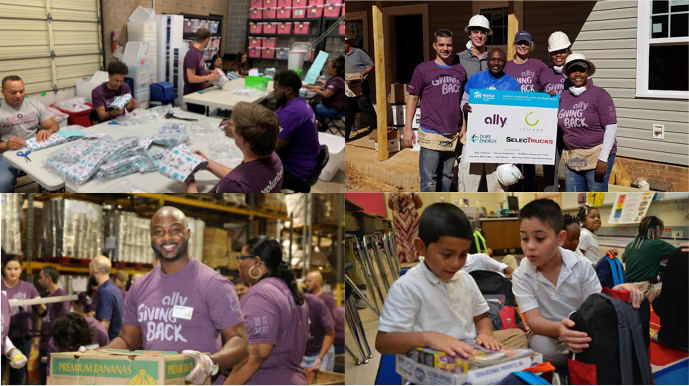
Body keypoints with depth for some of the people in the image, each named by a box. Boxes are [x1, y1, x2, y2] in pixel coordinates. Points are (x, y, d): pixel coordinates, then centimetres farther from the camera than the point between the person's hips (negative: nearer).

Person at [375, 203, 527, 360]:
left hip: (471, 351, 7)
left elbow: (481, 317, 23)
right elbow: (383, 342, -18)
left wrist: (485, 333, -2)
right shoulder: (406, 287, -12)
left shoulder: (466, 279, 12)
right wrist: (428, 337, -33)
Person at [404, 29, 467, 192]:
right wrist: (408, 128, -4)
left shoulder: (460, 71, 9)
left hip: (453, 136, 4)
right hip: (431, 135, -4)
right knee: (429, 181, -3)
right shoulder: (423, 69, -2)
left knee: (447, 177, 13)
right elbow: (412, 98, 1)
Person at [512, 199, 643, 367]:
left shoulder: (581, 266, -10)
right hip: (547, 333, -1)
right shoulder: (521, 276, -14)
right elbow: (533, 319, -24)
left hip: (584, 331, 1)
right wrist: (558, 329, -48)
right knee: (542, 347, -36)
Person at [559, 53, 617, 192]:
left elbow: (611, 127, -13)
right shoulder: (563, 96, 7)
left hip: (597, 155, -5)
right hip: (572, 157, 6)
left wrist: (603, 158, -17)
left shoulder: (599, 94, -8)